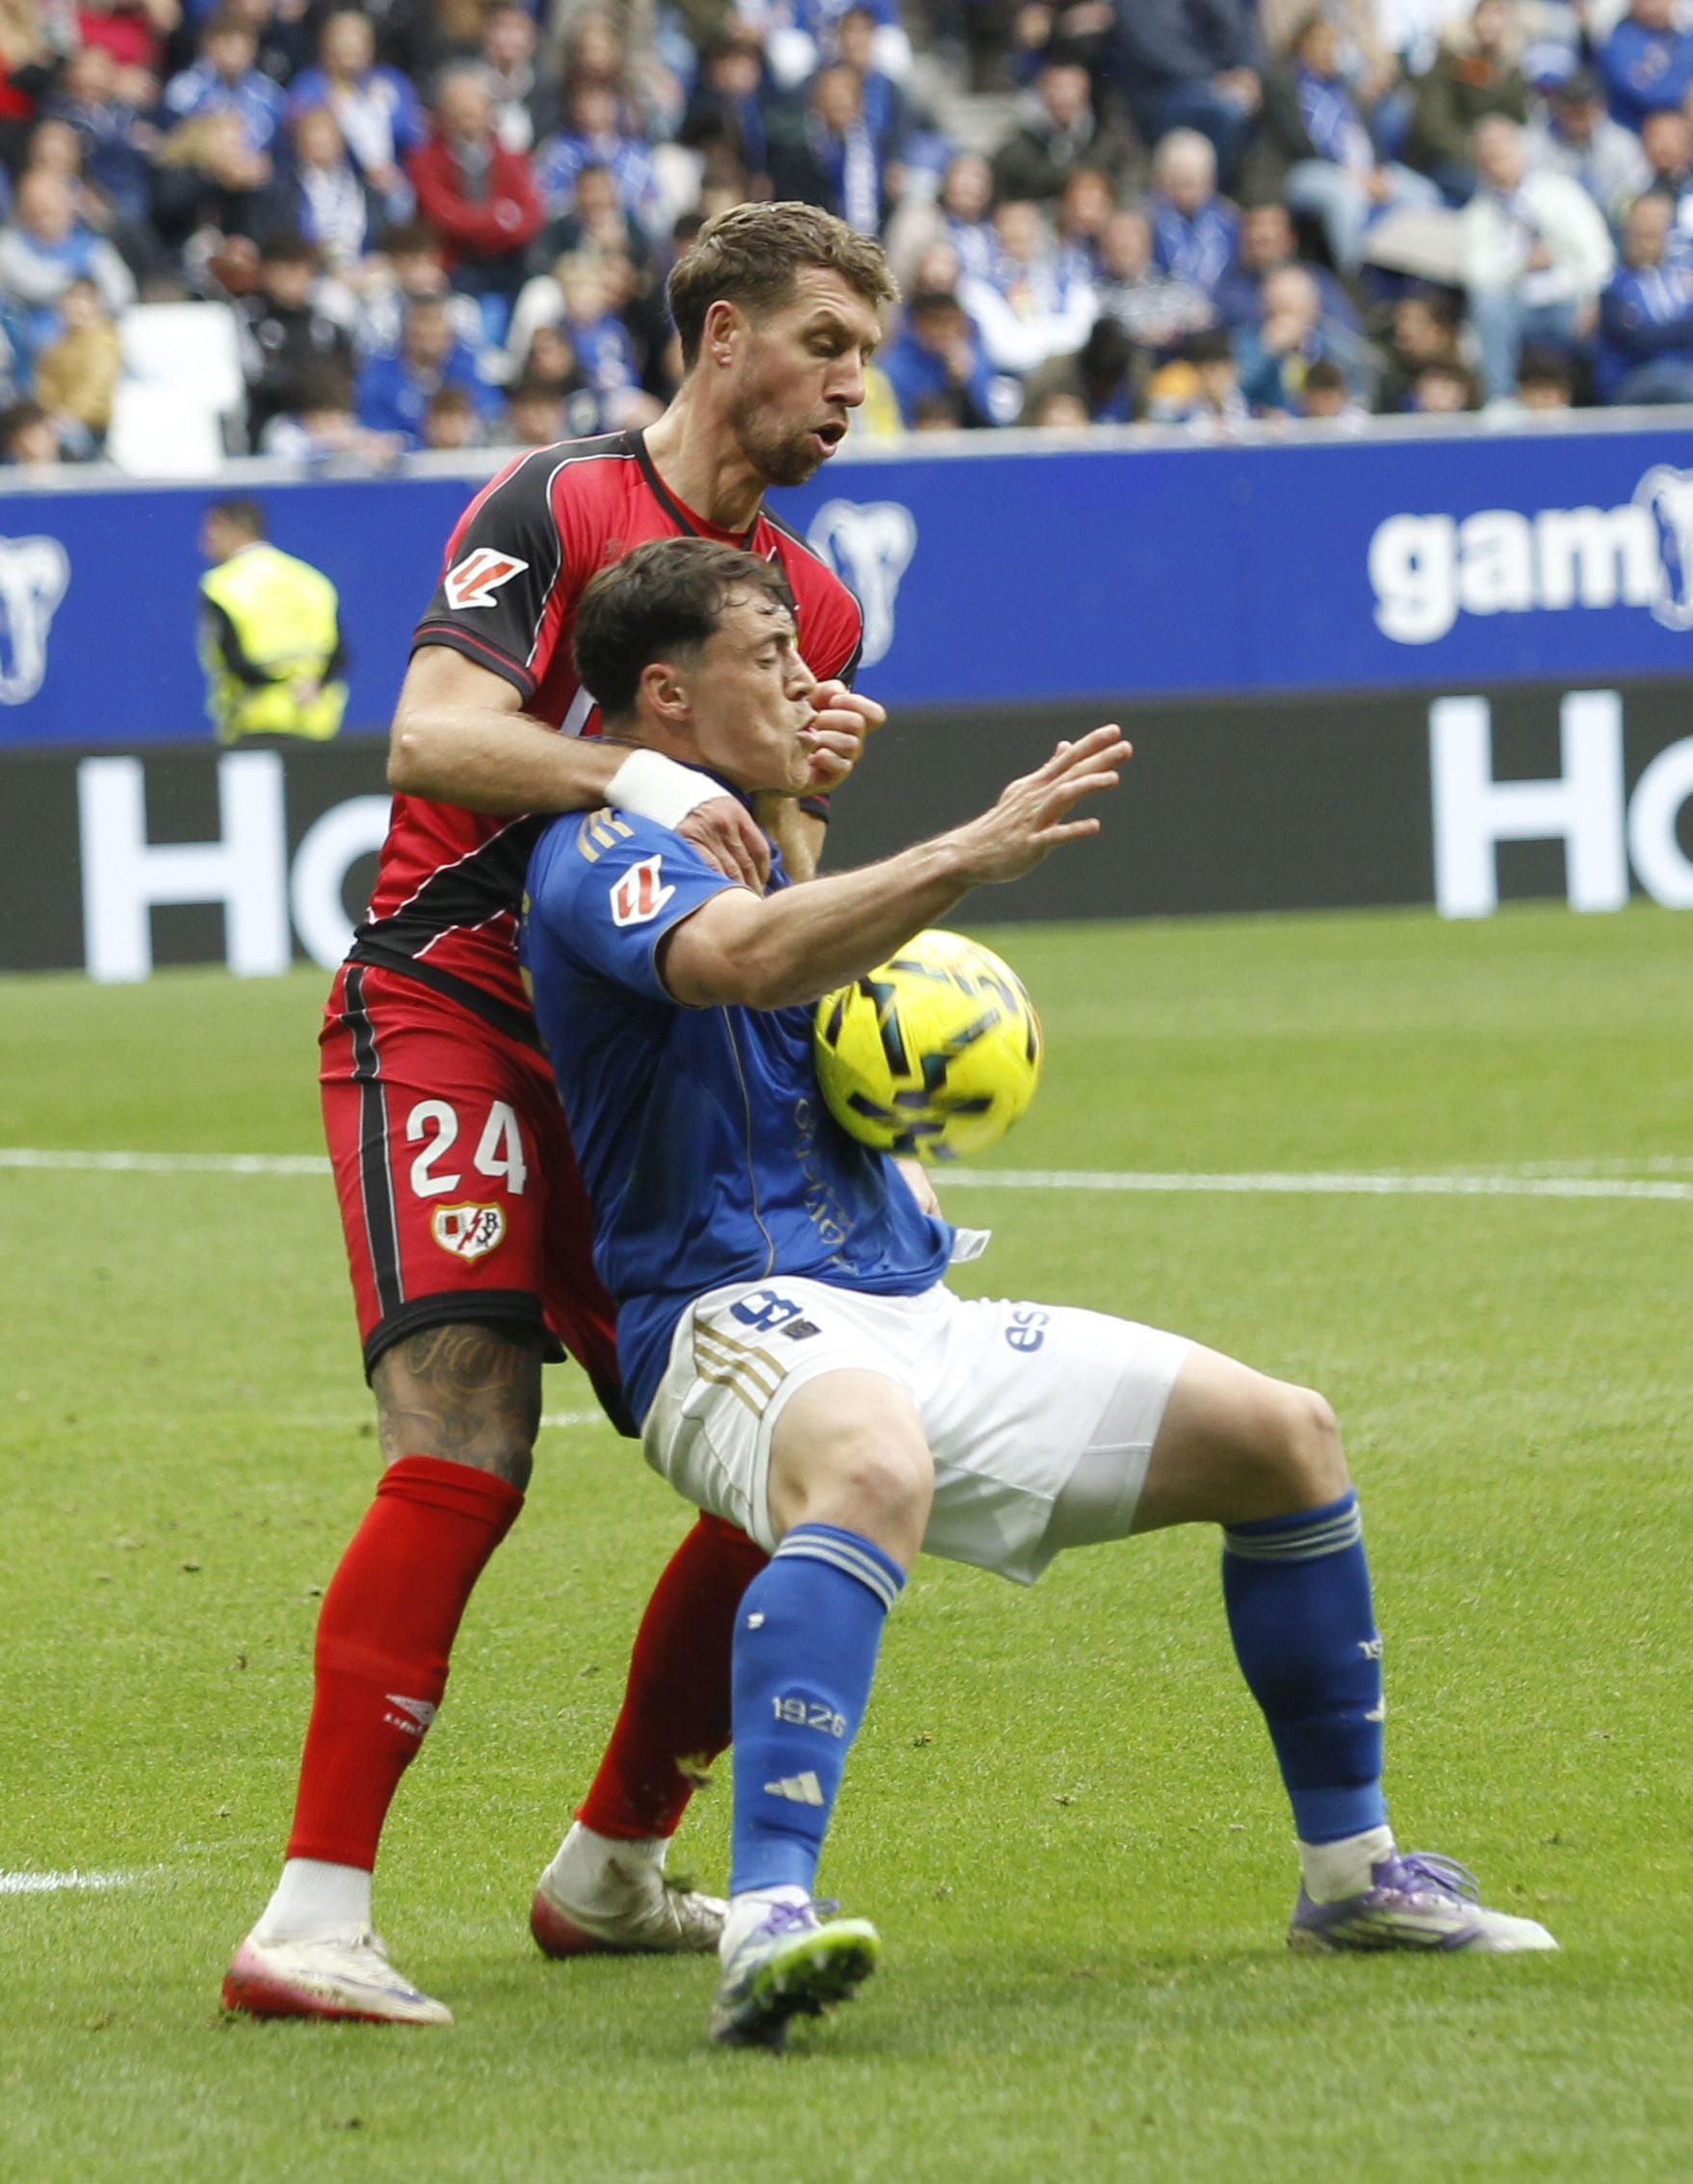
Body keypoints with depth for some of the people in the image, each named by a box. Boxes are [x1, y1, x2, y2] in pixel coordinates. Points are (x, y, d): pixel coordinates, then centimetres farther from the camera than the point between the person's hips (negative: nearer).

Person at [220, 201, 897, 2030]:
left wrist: (806, 786, -4)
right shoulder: (554, 506, -5)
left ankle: (612, 1872, 20)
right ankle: (311, 1919, -27)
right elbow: (432, 732, -19)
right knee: (466, 1448, -24)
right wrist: (632, 773, -32)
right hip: (446, 1014, -8)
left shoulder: (819, 608, 17)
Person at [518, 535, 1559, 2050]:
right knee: (875, 1464, -44)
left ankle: (1348, 1871, 21)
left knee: (1283, 1436, 8)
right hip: (738, 1318, -10)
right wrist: (969, 858, -39)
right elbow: (741, 962, -30)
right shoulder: (604, 857, -8)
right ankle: (766, 1923, -57)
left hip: (909, 1317, 10)